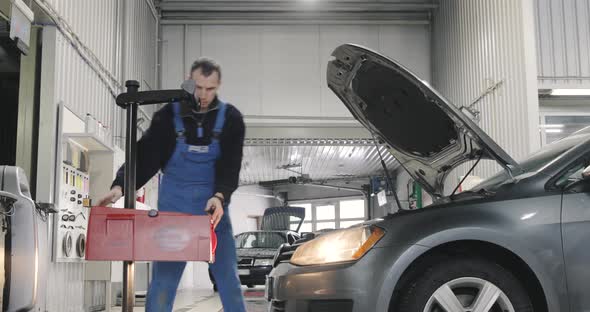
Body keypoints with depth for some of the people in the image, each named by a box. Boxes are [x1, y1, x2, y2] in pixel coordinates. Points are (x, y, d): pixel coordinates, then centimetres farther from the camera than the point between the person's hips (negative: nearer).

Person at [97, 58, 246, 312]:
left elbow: (231, 166, -9)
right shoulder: (169, 116, -2)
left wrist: (220, 196, -28)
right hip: (173, 209, 0)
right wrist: (120, 186, -25)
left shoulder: (230, 119, -1)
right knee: (161, 283, 0)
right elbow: (144, 156, -8)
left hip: (213, 208, 0)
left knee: (229, 281, 2)